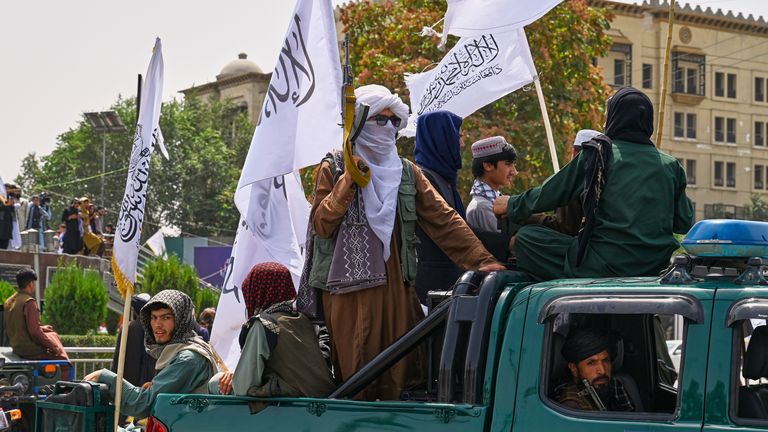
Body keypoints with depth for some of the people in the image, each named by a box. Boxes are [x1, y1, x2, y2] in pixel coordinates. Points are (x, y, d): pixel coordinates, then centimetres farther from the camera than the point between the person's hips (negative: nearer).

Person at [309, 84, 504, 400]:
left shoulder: (406, 173, 12)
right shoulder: (334, 170, 2)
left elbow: (443, 219, 2)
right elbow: (321, 224, -8)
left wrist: (480, 259, -10)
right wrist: (348, 181, -16)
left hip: (395, 287, 4)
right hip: (349, 288, -4)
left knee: (397, 377, 5)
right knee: (355, 377, -3)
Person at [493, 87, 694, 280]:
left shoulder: (598, 154, -2)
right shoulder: (670, 165, 7)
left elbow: (549, 194, 8)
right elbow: (684, 224, 13)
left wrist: (511, 204, 25)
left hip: (605, 266, -5)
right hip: (657, 267, 5)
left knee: (525, 237, 3)